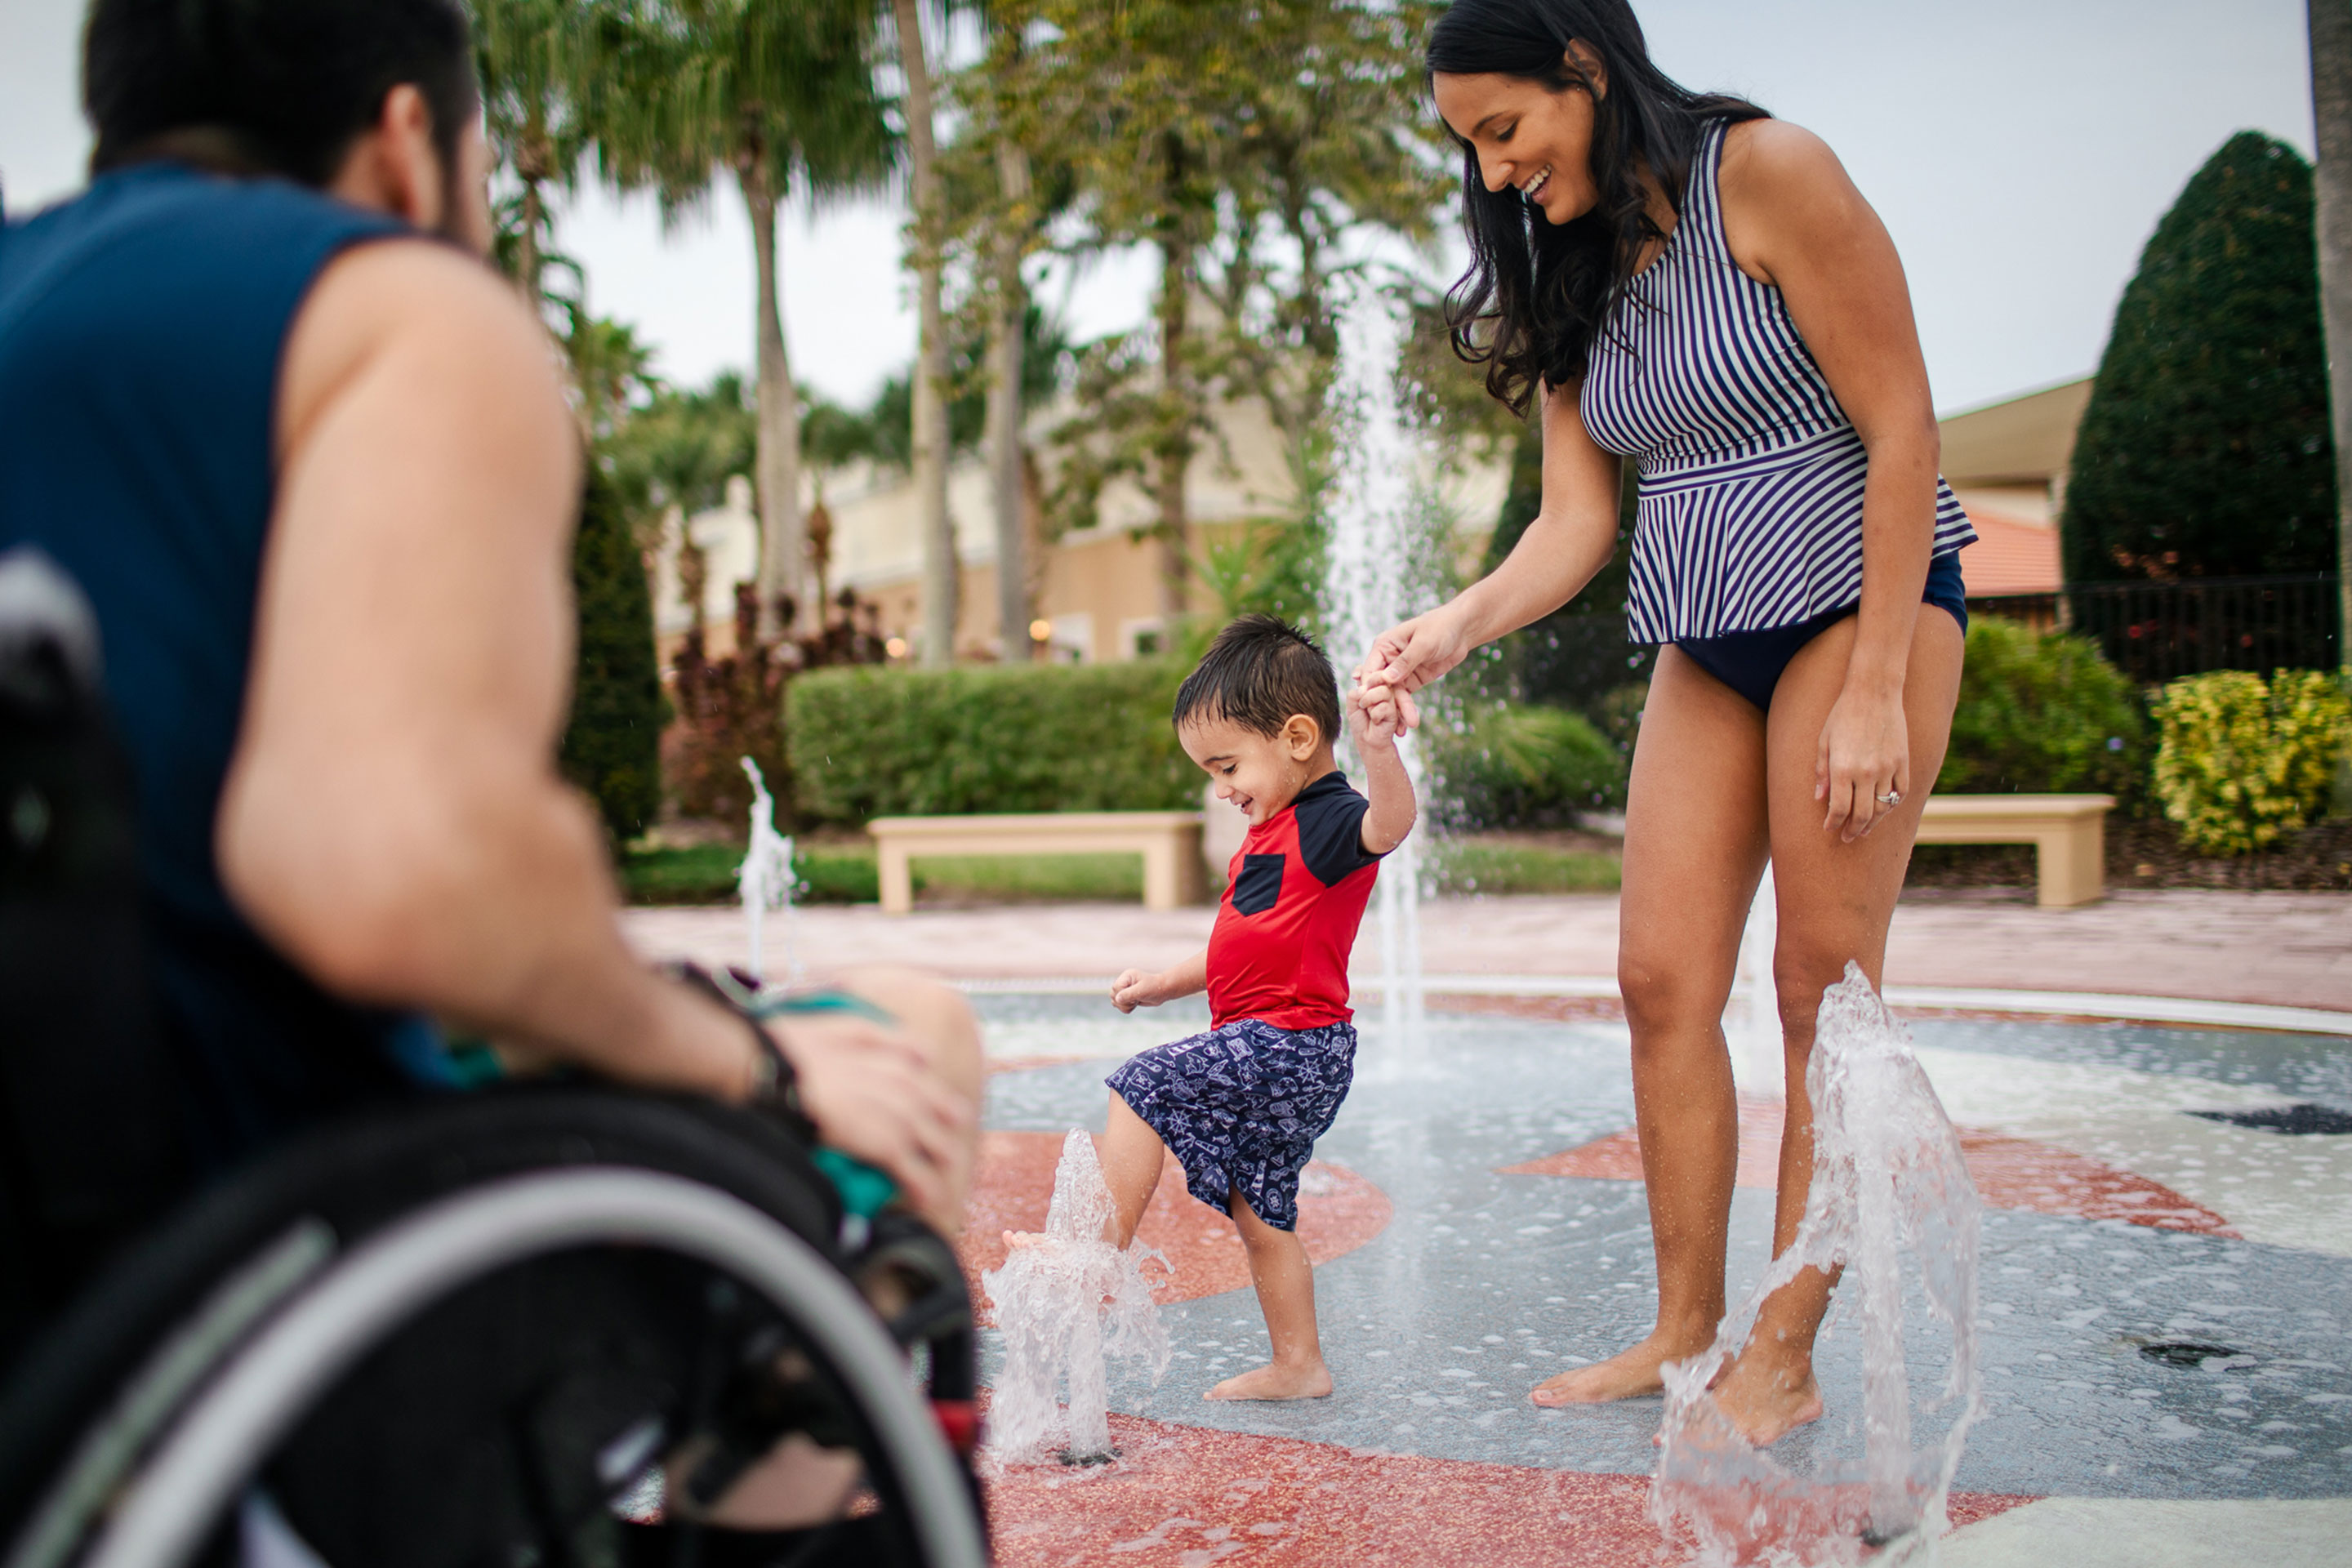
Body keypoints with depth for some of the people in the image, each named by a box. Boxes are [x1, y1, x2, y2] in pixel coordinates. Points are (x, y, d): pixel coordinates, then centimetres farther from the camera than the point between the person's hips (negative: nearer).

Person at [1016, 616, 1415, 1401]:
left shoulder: (1328, 820, -13)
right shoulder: (1272, 833, 20)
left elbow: (1389, 824, -38)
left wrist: (1379, 748, -56)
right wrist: (1164, 983, 21)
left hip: (1288, 1042, -11)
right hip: (1272, 1053, 11)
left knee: (1144, 1086, -13)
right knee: (1260, 1208, 13)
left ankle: (1101, 1247, -7)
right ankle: (1297, 1364, 21)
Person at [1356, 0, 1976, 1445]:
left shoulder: (1767, 173, -13)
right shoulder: (1571, 275, 8)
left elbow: (1901, 428, -15)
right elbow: (1580, 518, 4)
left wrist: (1874, 689, -18)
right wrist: (1458, 626, -16)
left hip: (1862, 602, -7)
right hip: (1708, 643, 7)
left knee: (1823, 987, -5)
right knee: (1663, 980, 1)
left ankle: (1786, 1363, 3)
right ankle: (1686, 1329, 11)